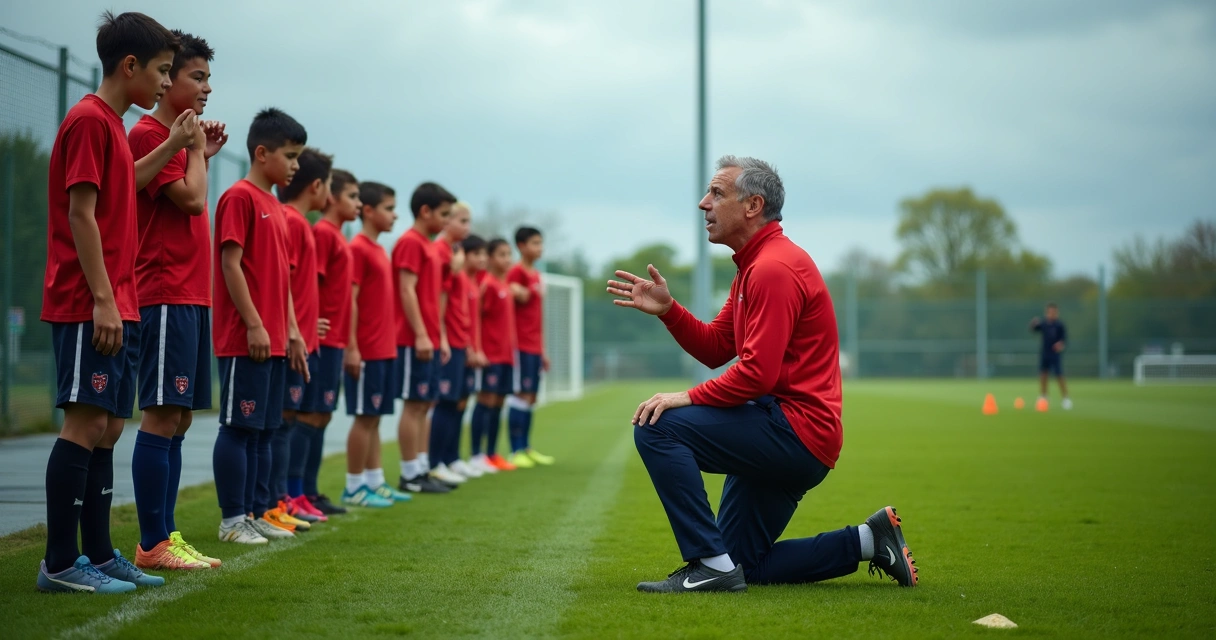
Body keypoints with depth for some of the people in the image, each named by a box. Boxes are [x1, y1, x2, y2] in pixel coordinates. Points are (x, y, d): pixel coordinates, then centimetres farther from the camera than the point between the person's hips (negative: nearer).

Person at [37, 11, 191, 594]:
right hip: (88, 306, -10)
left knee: (107, 427, 10)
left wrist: (174, 144, 29)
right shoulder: (89, 119, -11)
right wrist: (103, 300, -20)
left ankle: (99, 555, 15)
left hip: (116, 306, 10)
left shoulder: (110, 123, 18)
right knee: (85, 423, -10)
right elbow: (80, 212, -16)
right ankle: (59, 563, -8)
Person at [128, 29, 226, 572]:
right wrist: (196, 151, -2)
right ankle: (153, 543, -6)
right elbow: (192, 199, -16)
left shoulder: (174, 138, 20)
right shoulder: (149, 134, -9)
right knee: (161, 417, -9)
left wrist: (202, 153, 15)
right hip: (166, 298, -10)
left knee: (179, 418, 9)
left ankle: (164, 536, 13)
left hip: (191, 298, 10)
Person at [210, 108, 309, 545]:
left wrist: (292, 332, 17)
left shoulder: (276, 207, 18)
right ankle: (232, 519, -1)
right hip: (244, 340, -9)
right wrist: (254, 325, -18)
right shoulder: (240, 198, -9)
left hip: (273, 341, 9)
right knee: (239, 427, -5)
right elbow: (230, 264, -15)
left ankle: (258, 512, 17)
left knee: (265, 429, 11)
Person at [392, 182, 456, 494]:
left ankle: (422, 469, 15)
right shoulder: (411, 243, -11)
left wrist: (440, 337, 18)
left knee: (424, 404, 11)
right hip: (415, 341, -9)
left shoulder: (427, 245, 18)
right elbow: (407, 291, -17)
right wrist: (421, 335, -20)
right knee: (414, 404, -6)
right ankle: (410, 474, -2)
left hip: (429, 341, 9)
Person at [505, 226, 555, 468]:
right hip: (521, 344, -8)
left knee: (531, 397, 9)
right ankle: (516, 450, -6)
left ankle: (526, 448, 14)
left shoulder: (536, 275, 18)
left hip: (534, 346, 8)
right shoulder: (516, 273, -8)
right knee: (522, 394, -8)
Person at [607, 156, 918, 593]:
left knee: (657, 426, -20)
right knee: (746, 567, 14)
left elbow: (757, 372, -24)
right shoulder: (753, 266, 18)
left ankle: (711, 563, -19)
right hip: (788, 441, 11)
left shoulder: (774, 268, -16)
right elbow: (715, 348, 16)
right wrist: (667, 310, 2)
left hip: (797, 432, -11)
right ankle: (869, 541, 18)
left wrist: (689, 398, -16)